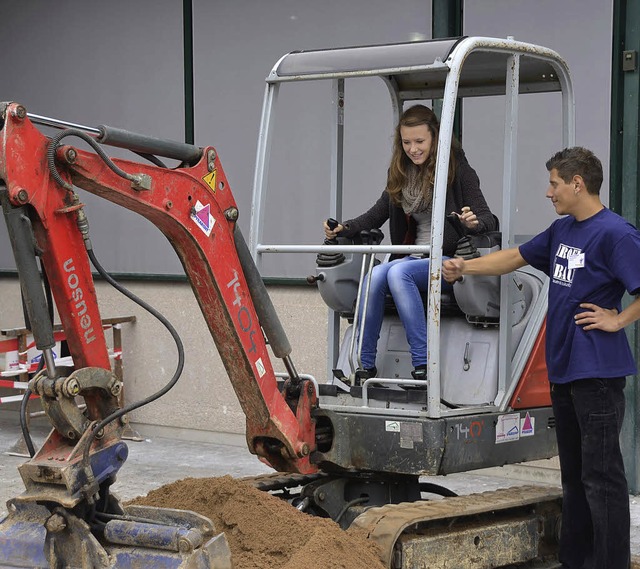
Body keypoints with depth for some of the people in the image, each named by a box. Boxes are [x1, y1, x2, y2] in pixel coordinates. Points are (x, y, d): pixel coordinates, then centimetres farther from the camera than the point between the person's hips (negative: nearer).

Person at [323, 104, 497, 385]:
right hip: (415, 257, 5)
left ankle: (423, 367, -35)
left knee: (399, 272, -32)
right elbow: (377, 214, 14)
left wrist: (474, 223, -33)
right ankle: (366, 367, -21)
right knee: (375, 275, -25)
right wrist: (344, 228, -4)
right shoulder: (400, 172, 12)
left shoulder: (457, 169, -5)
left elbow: (488, 219, -9)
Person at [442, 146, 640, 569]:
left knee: (601, 475, -6)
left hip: (596, 371, -9)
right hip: (563, 368, 9)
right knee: (574, 472, 15)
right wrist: (465, 268, 20)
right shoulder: (562, 230, 14)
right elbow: (516, 257, 25)